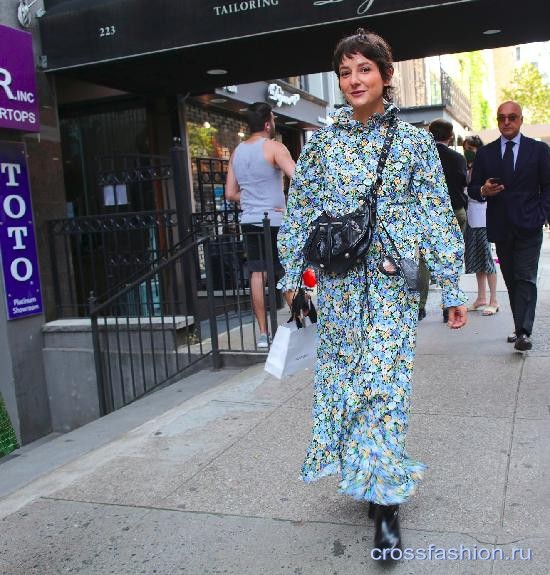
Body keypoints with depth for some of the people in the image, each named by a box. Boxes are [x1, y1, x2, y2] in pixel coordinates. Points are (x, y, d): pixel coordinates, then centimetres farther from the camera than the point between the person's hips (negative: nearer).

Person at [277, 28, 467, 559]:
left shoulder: (414, 141, 3)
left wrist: (452, 289, -2)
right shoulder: (321, 142, 6)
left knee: (384, 380, -5)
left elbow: (437, 216, 2)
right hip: (337, 280, 2)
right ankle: (366, 477, 28)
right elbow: (299, 212, 8)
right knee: (344, 375, 8)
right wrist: (292, 277, 5)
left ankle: (385, 501, 7)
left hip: (393, 280, -2)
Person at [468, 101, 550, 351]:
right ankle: (520, 327, 17)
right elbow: (473, 187, 7)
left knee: (525, 279, -8)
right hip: (501, 227, 3)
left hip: (528, 227, -3)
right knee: (511, 280, 9)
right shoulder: (485, 153, 8)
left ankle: (523, 332, -11)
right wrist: (483, 191, -15)